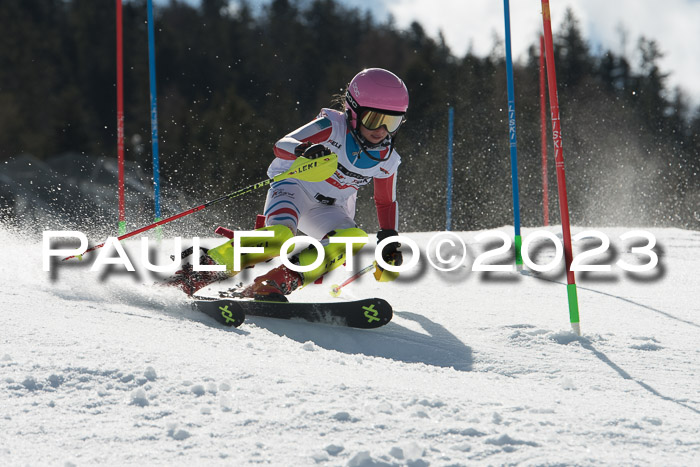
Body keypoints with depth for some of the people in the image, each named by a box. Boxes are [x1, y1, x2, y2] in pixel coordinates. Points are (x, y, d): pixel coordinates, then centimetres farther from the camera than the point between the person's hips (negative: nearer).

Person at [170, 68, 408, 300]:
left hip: (326, 210, 5)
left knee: (357, 240, -27)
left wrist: (389, 239, 4)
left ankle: (279, 281, -31)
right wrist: (304, 150, -50)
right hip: (295, 184, -5)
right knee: (280, 235, -36)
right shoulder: (333, 126, -18)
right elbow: (281, 146, -28)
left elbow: (386, 202, 16)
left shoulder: (386, 160, -3)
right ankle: (204, 267, -23)